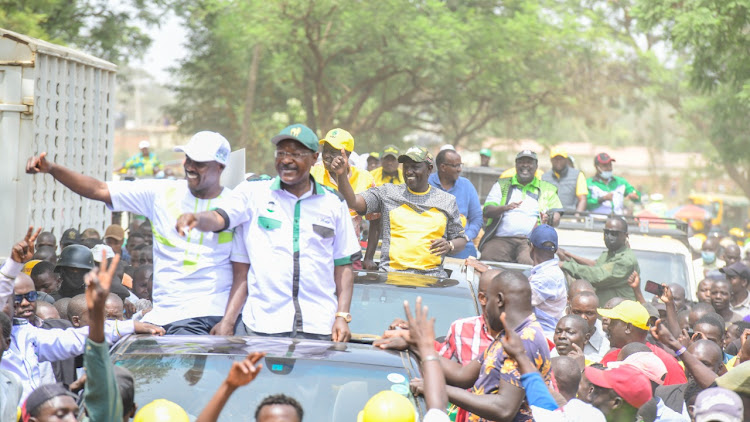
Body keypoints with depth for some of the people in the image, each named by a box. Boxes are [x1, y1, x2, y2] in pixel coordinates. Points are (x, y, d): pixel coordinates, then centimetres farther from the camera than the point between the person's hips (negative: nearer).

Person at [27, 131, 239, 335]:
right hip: (164, 316, 4)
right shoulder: (162, 193, 8)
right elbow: (98, 190, 6)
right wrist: (51, 168, -6)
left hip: (216, 315, -4)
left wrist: (229, 322, -12)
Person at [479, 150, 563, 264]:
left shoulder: (547, 189, 22)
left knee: (527, 261, -35)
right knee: (487, 257, -31)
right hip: (501, 238, 1)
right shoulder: (501, 185, 21)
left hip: (531, 240, -1)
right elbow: (488, 211, 7)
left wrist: (549, 219, -13)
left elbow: (556, 216, 13)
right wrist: (505, 208, -15)